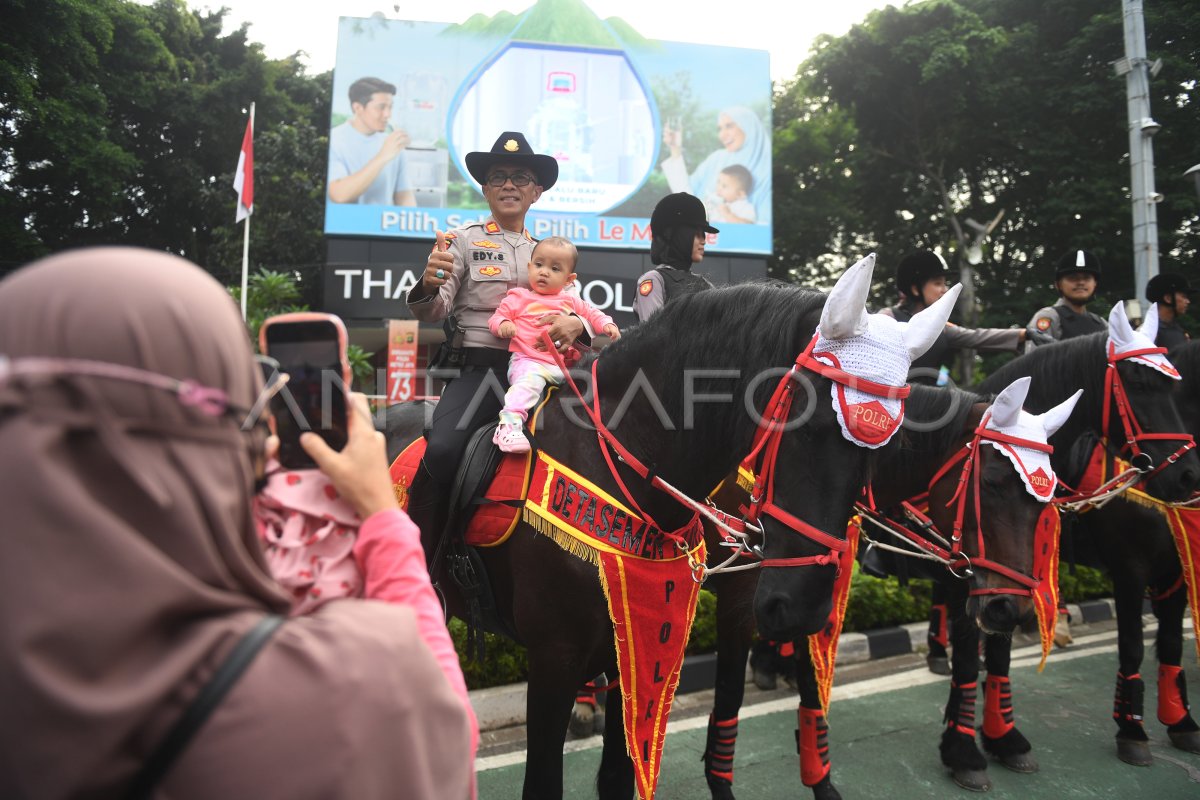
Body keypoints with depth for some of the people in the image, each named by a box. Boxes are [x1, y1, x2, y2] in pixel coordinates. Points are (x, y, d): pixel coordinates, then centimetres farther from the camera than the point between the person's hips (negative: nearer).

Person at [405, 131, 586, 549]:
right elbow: (433, 312, -1)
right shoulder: (464, 240, 9)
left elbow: (578, 308, 14)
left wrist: (576, 323, -11)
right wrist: (428, 285, -25)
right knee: (441, 451, -27)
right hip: (479, 368, -3)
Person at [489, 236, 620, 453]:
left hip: (565, 364, 5)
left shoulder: (571, 301, 21)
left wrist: (607, 324, 8)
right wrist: (503, 324, -14)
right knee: (528, 381, -36)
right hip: (529, 361, -5)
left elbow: (591, 313, 28)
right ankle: (509, 423, -42)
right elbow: (497, 317, 10)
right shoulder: (518, 298, 10)